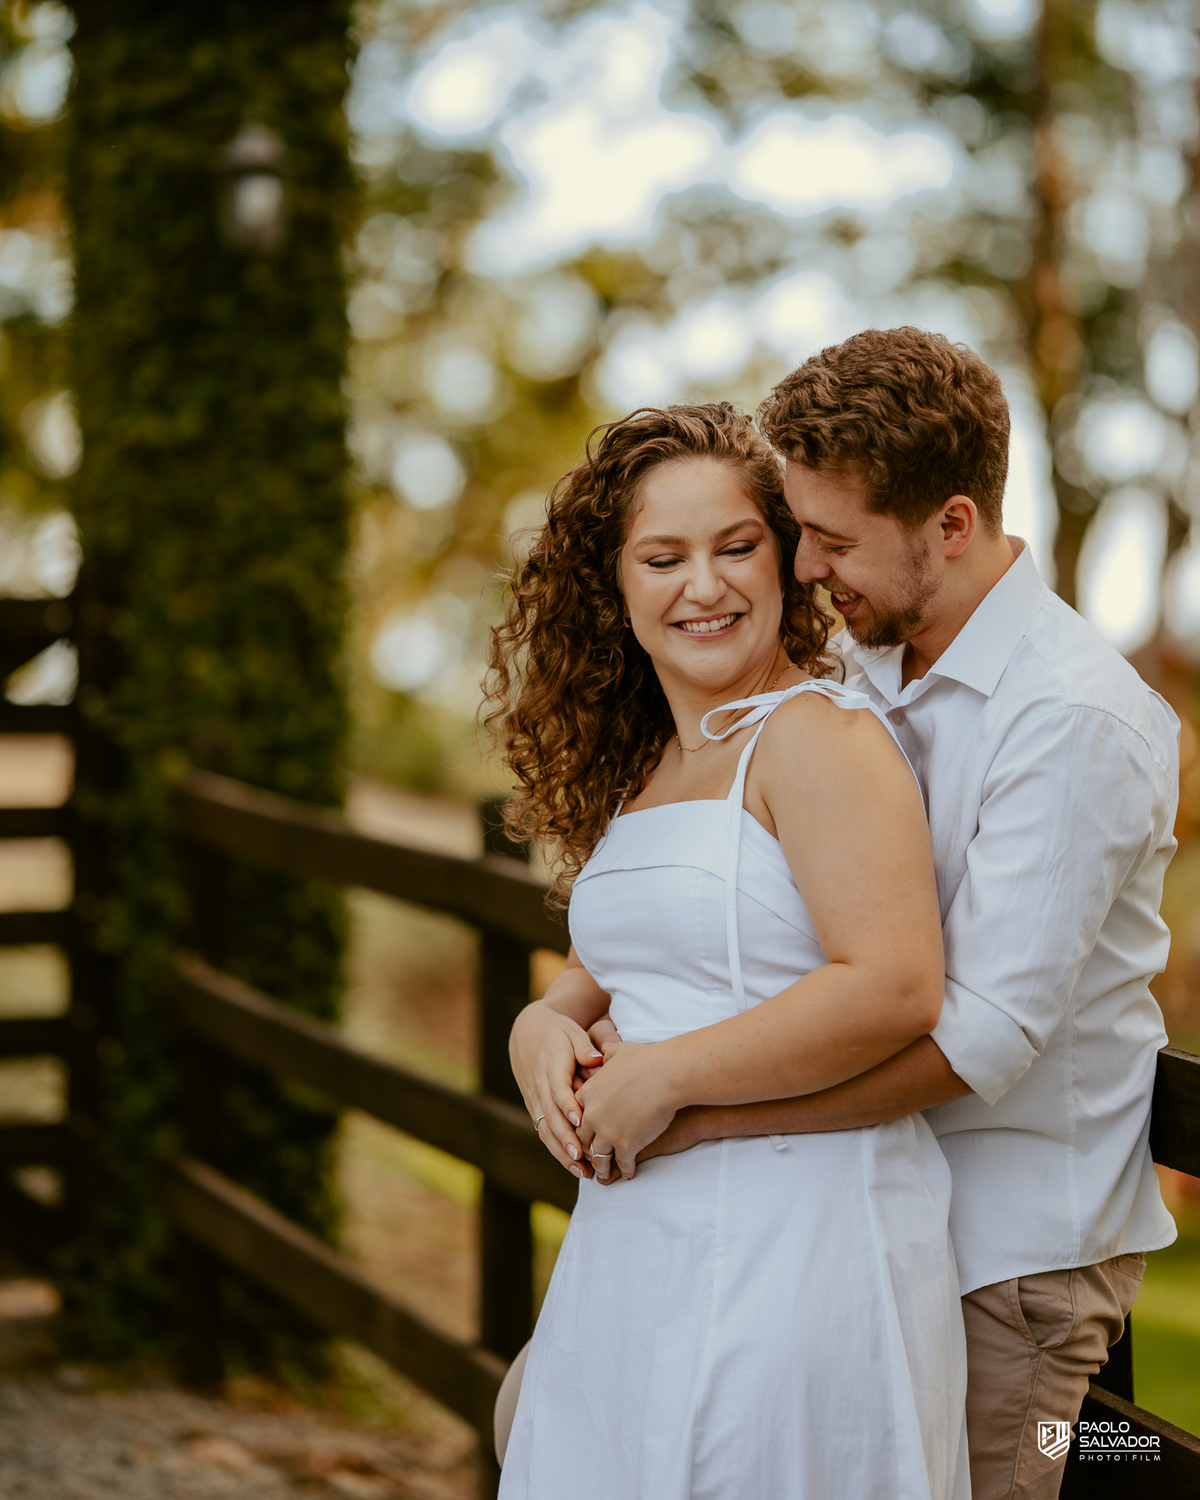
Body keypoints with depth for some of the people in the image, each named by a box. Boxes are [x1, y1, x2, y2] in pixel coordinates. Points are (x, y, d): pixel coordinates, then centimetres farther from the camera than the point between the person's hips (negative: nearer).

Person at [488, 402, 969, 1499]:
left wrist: (658, 1077, -17)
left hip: (797, 1235, -8)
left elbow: (894, 989, -24)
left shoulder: (817, 737, -12)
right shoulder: (640, 764, 14)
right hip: (633, 1240, 8)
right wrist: (544, 1024, 1)